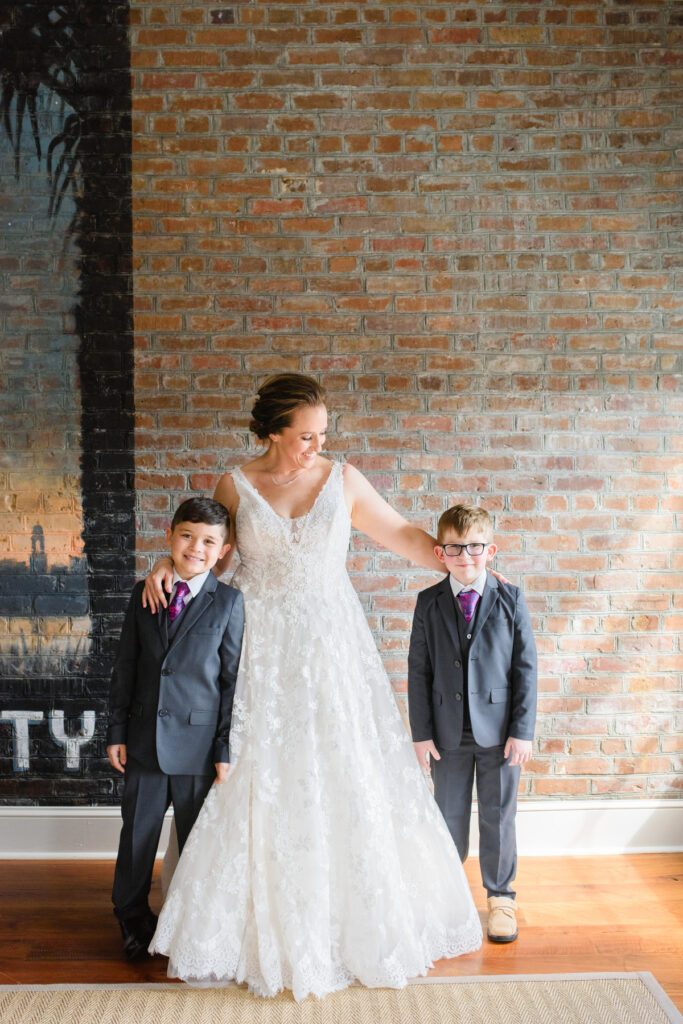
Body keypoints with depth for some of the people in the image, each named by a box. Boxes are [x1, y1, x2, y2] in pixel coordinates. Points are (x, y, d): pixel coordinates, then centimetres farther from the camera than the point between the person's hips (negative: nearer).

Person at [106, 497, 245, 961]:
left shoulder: (229, 602, -6)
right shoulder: (143, 594, 4)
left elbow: (233, 679, -6)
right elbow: (125, 667, 7)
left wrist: (226, 749, -8)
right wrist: (117, 731, 5)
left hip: (198, 743, -3)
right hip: (144, 740, 3)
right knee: (137, 835, 15)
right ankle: (134, 921, 35)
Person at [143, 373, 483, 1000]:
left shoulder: (343, 480, 1)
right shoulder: (236, 486, 0)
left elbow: (401, 535, 8)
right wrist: (167, 567, -6)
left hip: (330, 643, 1)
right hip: (262, 648, 0)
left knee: (348, 775, 4)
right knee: (262, 779, 2)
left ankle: (360, 918, 23)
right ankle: (261, 926, 18)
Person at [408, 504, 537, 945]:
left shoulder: (511, 599, -3)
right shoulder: (429, 603, 0)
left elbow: (526, 668, -3)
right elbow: (419, 671, 1)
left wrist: (523, 730, -7)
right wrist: (422, 732, -2)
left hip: (499, 730, -1)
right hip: (449, 731, 1)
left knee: (499, 816, 10)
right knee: (450, 815, 12)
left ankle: (501, 896, 29)